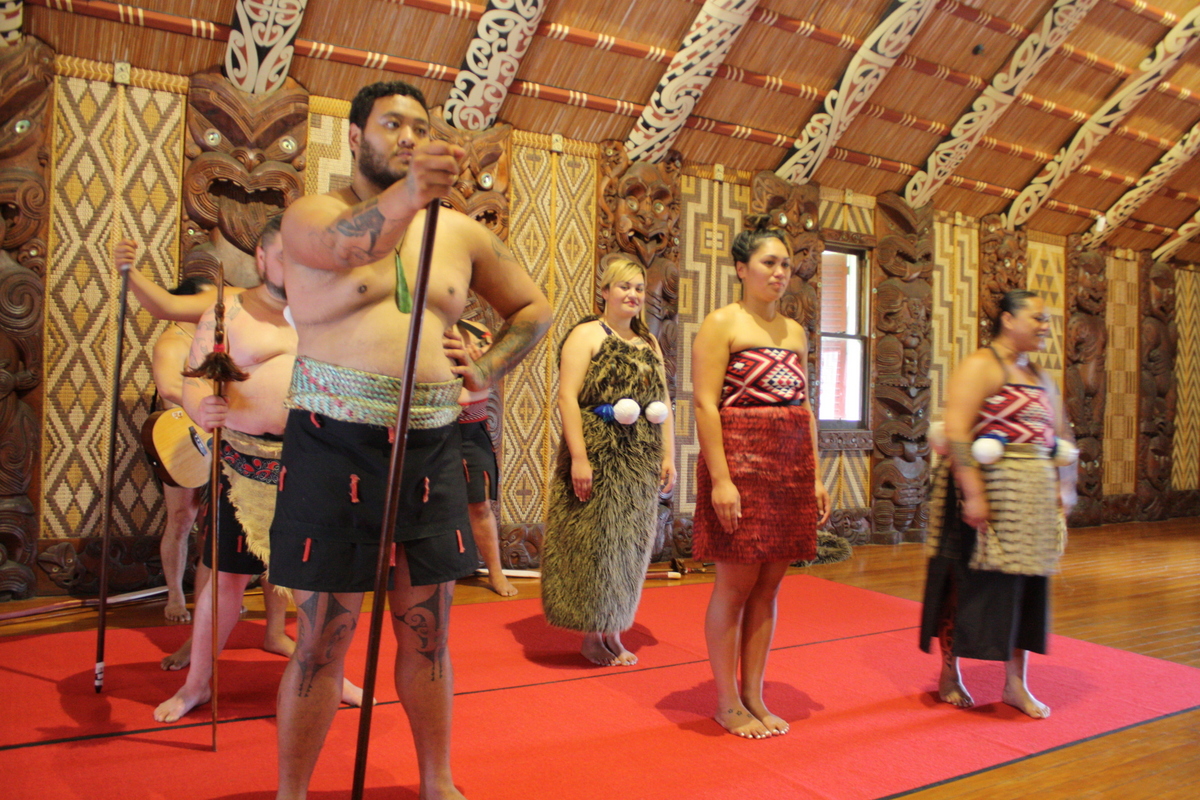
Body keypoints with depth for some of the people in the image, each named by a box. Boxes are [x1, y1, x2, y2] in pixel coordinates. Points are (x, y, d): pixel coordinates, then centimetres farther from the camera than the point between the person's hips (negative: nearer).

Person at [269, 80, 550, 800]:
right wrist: (405, 196, -45)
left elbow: (534, 307, 24)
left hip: (433, 449, 4)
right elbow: (345, 244, -25)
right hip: (335, 445, -3)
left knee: (428, 631, 12)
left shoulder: (462, 233, 12)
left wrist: (490, 369, 8)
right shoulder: (314, 214, 1)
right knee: (325, 635, 3)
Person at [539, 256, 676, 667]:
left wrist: (668, 456, 8)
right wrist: (579, 457, -19)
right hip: (598, 456, -6)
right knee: (595, 542, 0)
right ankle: (591, 635, 13)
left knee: (629, 546, 10)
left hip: (641, 463, 6)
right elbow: (567, 397, -12)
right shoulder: (587, 334, -3)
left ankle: (613, 631, 22)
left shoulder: (649, 343, 16)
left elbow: (663, 402, 15)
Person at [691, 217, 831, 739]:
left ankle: (754, 696, 21)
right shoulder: (722, 323, -3)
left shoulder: (794, 332, 17)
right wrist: (720, 479, -19)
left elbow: (804, 407, 17)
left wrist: (815, 476, 11)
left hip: (791, 469, 6)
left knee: (768, 587, 10)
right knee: (735, 584, 0)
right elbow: (705, 403, -11)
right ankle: (727, 703, 14)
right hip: (740, 463, -6)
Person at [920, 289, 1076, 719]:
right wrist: (972, 493, -24)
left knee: (1026, 588, 10)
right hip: (989, 490, -8)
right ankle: (949, 676, 17)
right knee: (971, 584, 1)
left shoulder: (1038, 376, 17)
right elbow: (956, 433, -19)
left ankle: (1016, 683, 21)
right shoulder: (979, 366, -9)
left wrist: (1064, 486, 10)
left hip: (1034, 497, 8)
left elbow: (1060, 435, 22)